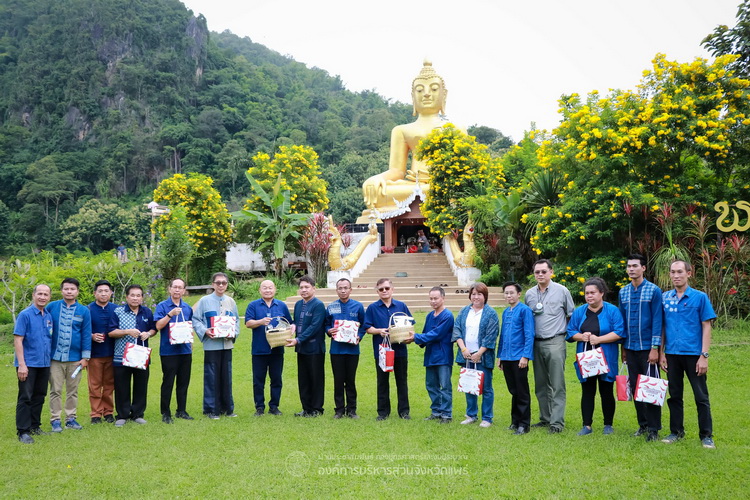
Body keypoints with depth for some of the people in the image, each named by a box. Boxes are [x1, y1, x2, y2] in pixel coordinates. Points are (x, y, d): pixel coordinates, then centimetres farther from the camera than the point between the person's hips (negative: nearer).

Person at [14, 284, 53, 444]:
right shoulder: (25, 315, -8)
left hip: (44, 364, 6)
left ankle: (34, 426, 24)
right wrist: (21, 364, -17)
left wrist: (50, 359, 8)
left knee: (39, 396, 13)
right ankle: (23, 431, 5)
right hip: (28, 364, -6)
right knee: (25, 397, -1)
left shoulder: (49, 316, 9)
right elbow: (17, 340, -12)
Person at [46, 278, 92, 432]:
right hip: (55, 357, -1)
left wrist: (85, 357, -2)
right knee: (55, 390, 4)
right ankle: (55, 420, 13)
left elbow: (86, 335, 1)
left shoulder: (84, 311, 1)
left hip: (75, 358, 1)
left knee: (73, 390, 9)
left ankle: (71, 418, 19)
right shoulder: (52, 307, 0)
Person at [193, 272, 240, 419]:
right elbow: (195, 320, -1)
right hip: (211, 345, -4)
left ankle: (227, 407, 19)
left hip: (227, 344, 4)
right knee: (211, 377, -1)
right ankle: (211, 409, 9)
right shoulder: (204, 301, 0)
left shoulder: (231, 302, 10)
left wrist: (234, 333, -4)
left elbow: (236, 321, 14)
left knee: (226, 377, 9)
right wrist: (205, 331, -15)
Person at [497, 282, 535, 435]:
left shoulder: (525, 310, -8)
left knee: (522, 392, 2)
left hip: (519, 358, -7)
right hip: (506, 358, 7)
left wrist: (525, 356, -17)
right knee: (513, 391, 15)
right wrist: (499, 356, 16)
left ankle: (524, 424, 10)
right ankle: (515, 421, 24)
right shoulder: (505, 312, 13)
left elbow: (529, 335, -12)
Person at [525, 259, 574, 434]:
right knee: (540, 385, 11)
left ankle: (557, 422, -3)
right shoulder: (529, 294, 10)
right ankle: (545, 418, 21)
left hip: (555, 342, -5)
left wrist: (569, 333, 4)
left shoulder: (562, 291, -1)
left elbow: (572, 315, 8)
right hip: (536, 343, 5)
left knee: (557, 385, -6)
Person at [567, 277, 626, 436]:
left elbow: (619, 333, -11)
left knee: (606, 392, 5)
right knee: (587, 392, 5)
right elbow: (570, 332, 8)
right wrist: (582, 337, -12)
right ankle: (587, 425, 11)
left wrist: (598, 339, -18)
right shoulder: (579, 312, 8)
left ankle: (608, 425, 19)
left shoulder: (612, 311, -3)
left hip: (606, 359, -3)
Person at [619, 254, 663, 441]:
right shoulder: (623, 292, 9)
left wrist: (655, 348, -13)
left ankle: (654, 428, 7)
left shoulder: (654, 290, -5)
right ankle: (643, 424, 22)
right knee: (635, 388, 10)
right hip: (630, 348, 5)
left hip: (647, 348, -5)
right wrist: (623, 347, 12)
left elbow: (657, 320, -9)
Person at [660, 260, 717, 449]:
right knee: (674, 395, 12)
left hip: (693, 354, -3)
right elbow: (662, 326, 8)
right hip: (672, 354, 3)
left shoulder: (700, 297, -4)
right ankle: (676, 431, 24)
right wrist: (661, 353, 4)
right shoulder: (665, 298, 4)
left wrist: (704, 355, -10)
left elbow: (706, 327, -5)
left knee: (701, 396, 4)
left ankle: (706, 435, 15)